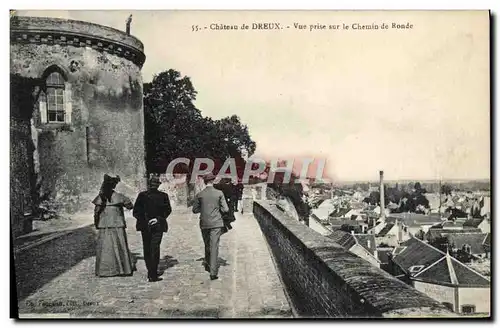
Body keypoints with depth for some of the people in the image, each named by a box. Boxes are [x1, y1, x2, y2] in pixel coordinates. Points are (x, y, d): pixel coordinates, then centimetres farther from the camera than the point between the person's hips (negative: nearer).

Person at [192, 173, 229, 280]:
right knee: (214, 246, -2)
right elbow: (225, 209, -5)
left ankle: (207, 264, 36)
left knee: (207, 245, 20)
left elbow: (195, 210, 3)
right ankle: (213, 272, -6)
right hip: (216, 223, -2)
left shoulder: (199, 195, -2)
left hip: (204, 224, 2)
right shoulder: (219, 193, -6)